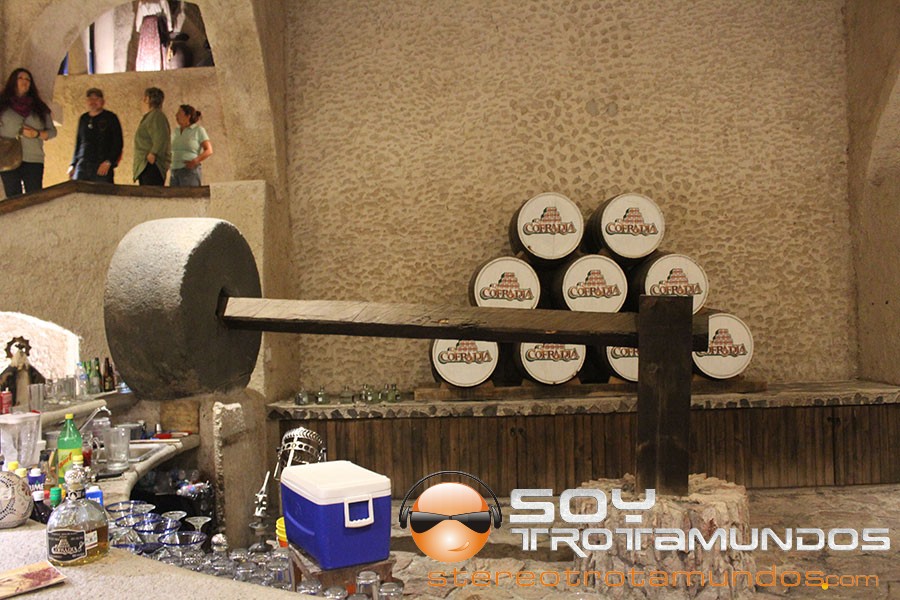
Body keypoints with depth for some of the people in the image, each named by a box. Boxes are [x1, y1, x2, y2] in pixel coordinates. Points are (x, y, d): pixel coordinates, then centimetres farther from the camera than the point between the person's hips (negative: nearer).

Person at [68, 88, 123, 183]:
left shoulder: (110, 118, 5)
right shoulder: (83, 119, 20)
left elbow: (118, 143, -2)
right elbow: (78, 143, 25)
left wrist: (109, 162, -13)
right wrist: (73, 164, 17)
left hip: (102, 168, -5)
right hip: (82, 167, 5)